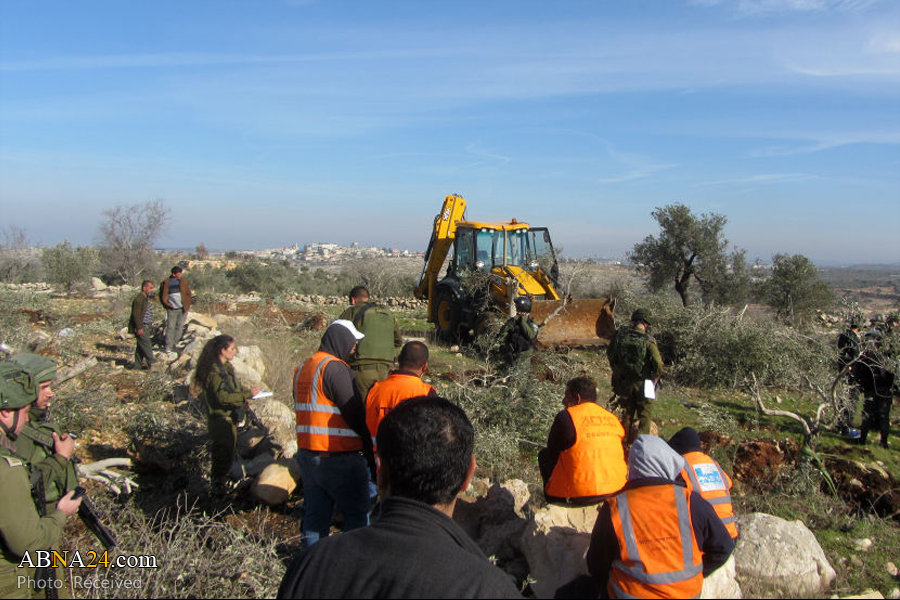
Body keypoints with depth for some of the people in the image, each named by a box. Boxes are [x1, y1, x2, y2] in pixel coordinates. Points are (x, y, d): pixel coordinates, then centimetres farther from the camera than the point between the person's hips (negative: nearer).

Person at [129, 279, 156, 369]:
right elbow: (136, 314, -20)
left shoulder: (146, 298, 17)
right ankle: (151, 363, -7)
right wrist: (139, 328, -23)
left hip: (146, 327, 10)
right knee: (147, 344, -9)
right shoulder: (139, 299, -15)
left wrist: (150, 326, 24)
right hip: (141, 327, -10)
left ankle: (138, 364, 18)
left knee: (141, 347, 12)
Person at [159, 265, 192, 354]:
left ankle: (174, 343, 17)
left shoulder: (183, 281, 3)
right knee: (170, 327, -4)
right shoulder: (166, 283, -4)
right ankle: (168, 347, 0)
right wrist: (168, 305, -6)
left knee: (179, 327, 5)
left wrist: (187, 305, 0)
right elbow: (163, 296, 3)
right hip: (172, 309, -2)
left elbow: (188, 293, 7)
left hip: (183, 309, 2)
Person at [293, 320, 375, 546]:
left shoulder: (302, 369, 13)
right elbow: (356, 415, -17)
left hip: (306, 453, 9)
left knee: (315, 514, 16)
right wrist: (370, 445, -5)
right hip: (339, 458, -8)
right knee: (357, 514, 5)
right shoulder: (335, 368, -16)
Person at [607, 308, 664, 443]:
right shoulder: (648, 340, -15)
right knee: (644, 414, 11)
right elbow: (658, 363, -21)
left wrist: (616, 370, 20)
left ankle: (626, 440, 27)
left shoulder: (620, 333, -4)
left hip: (623, 380, 4)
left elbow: (609, 353, 7)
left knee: (628, 412, 19)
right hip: (642, 382, -4)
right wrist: (655, 378, -3)